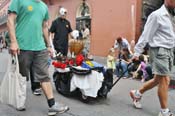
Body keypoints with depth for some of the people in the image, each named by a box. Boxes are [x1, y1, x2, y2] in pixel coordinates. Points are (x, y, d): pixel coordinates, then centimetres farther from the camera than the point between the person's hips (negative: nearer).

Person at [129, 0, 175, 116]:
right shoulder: (157, 15, -10)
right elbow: (146, 35, -13)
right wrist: (137, 52, -14)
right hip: (159, 50, -8)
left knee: (158, 79, 14)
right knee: (164, 80, -4)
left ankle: (137, 93, 31)